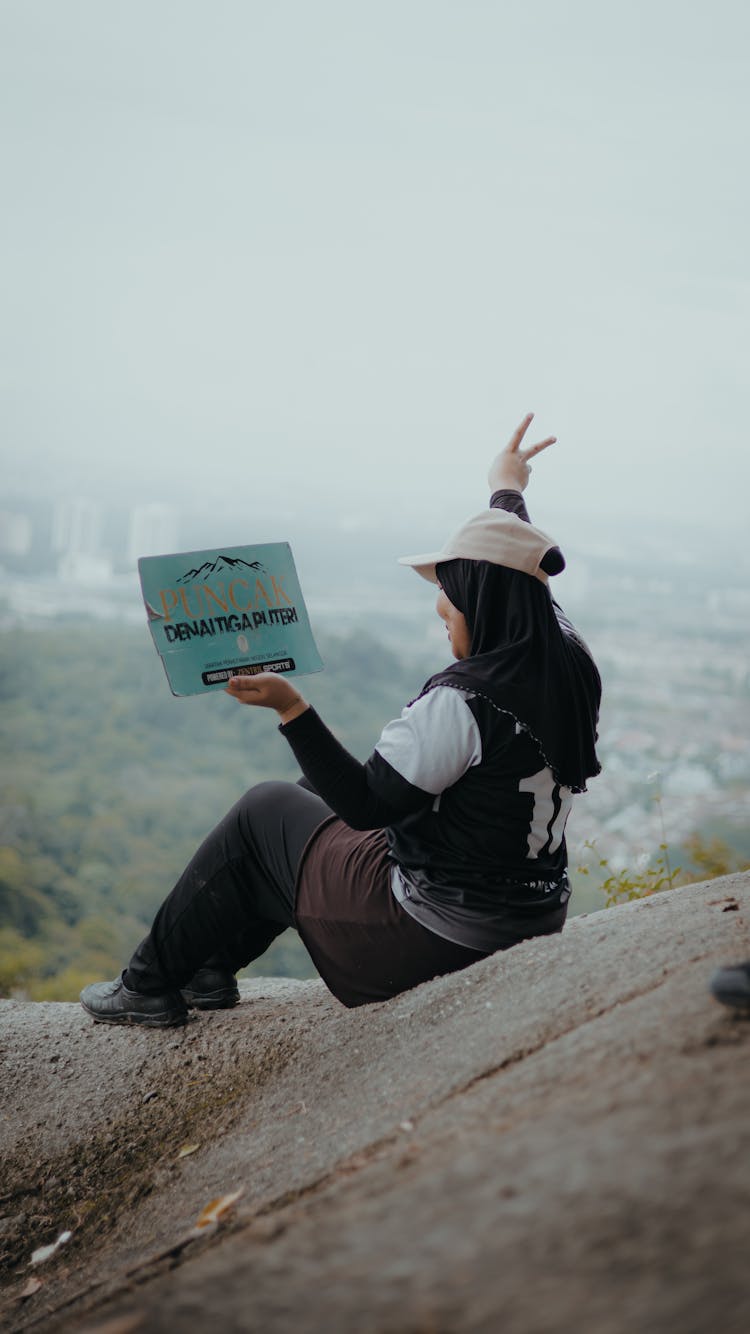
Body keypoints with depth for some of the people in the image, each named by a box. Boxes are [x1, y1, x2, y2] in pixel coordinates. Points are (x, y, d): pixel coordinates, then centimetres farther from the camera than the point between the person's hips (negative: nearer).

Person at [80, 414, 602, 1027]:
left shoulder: (463, 702, -28)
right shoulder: (569, 662, -3)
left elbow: (366, 804, -26)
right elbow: (522, 568, 17)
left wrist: (290, 707, -27)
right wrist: (508, 489, 35)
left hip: (433, 934, -8)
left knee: (263, 813, 12)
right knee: (315, 793, 24)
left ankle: (150, 986, 26)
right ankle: (210, 970, 33)